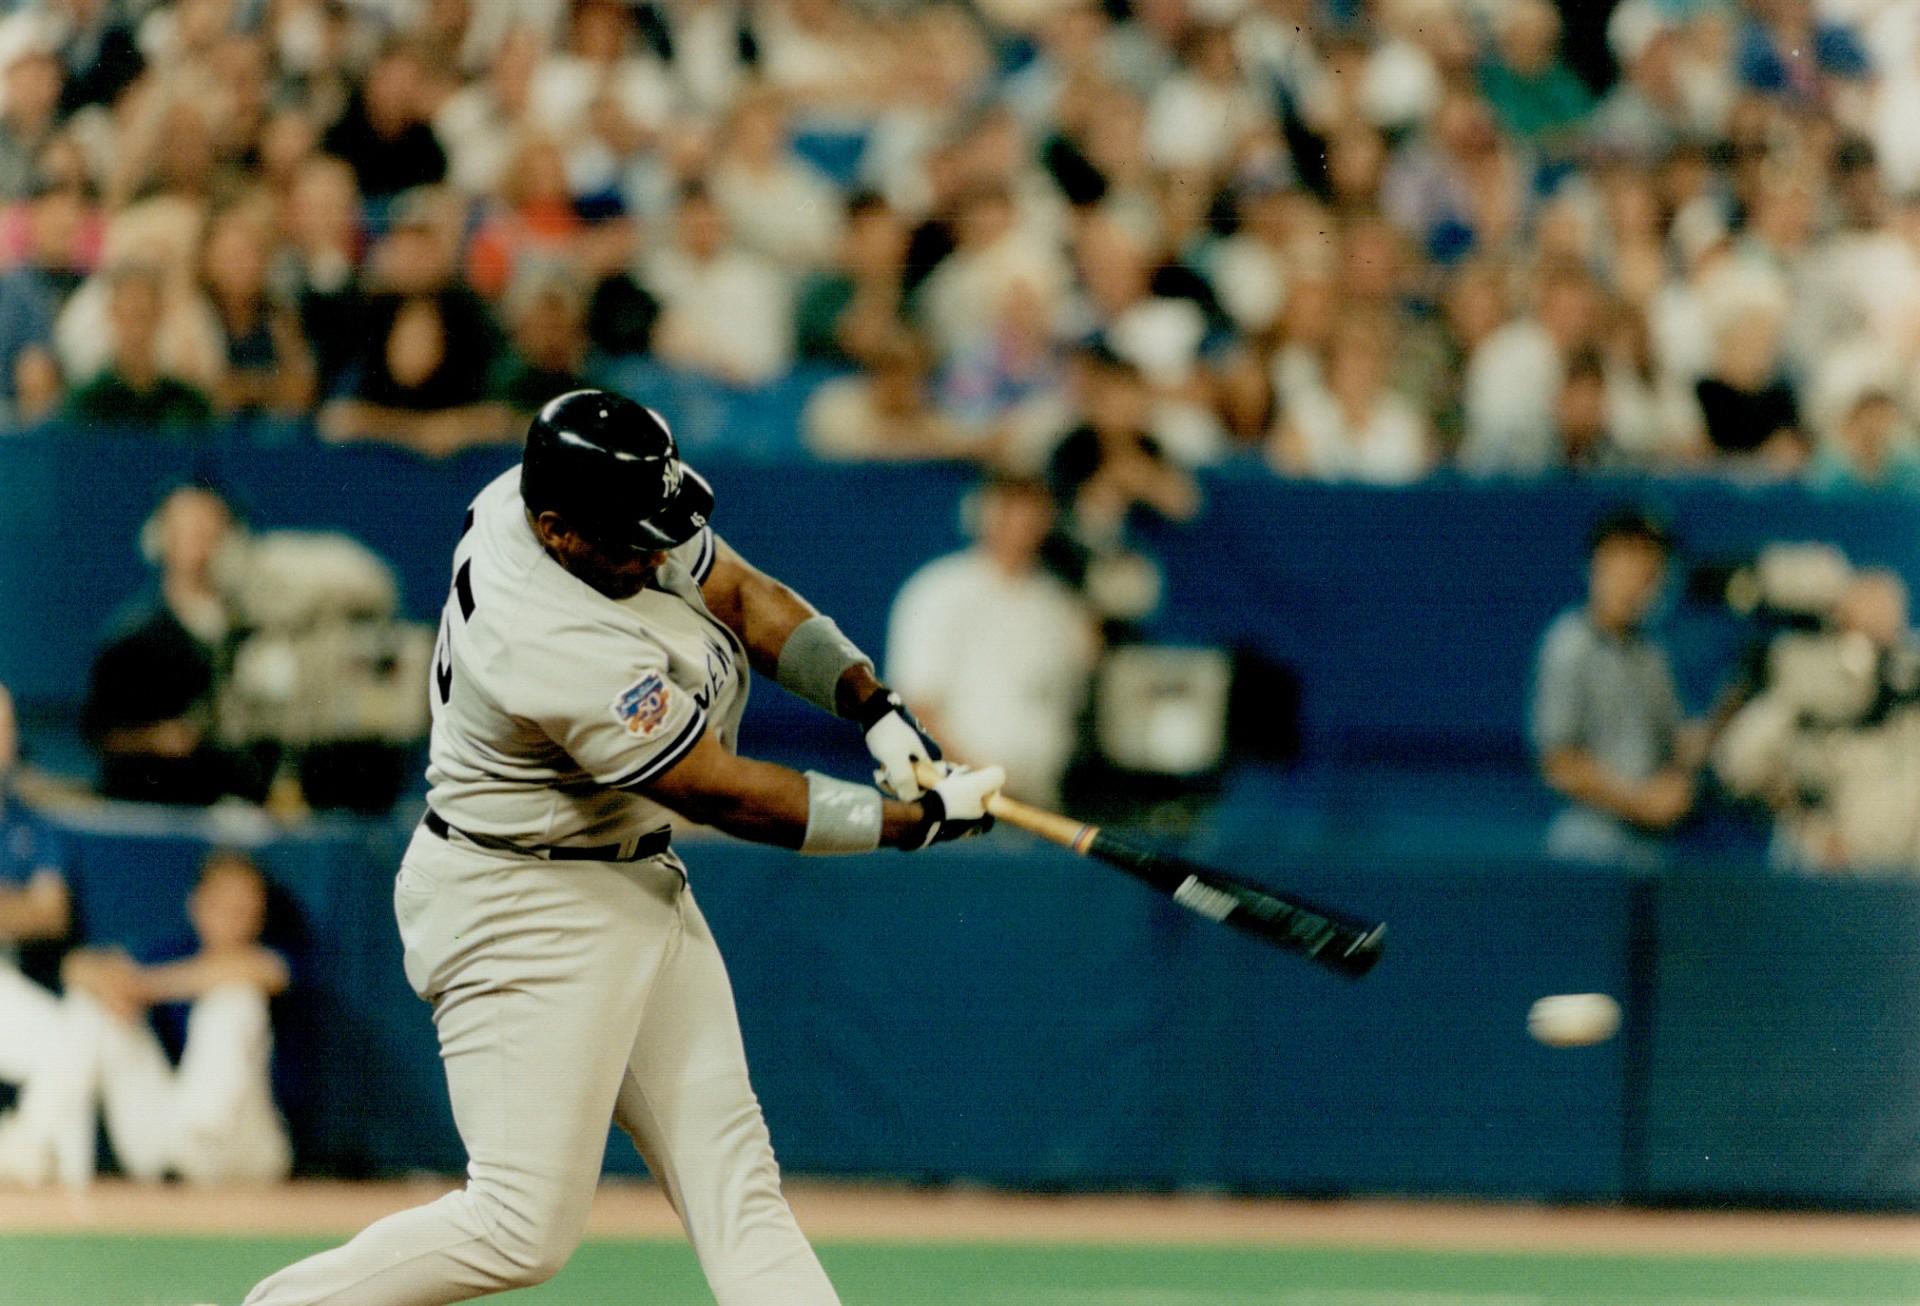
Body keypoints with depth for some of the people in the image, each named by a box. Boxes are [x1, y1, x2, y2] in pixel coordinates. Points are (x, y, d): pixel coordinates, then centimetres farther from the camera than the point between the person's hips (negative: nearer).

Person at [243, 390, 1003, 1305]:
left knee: (731, 1173, 4)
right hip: (524, 913, -10)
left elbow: (742, 594, 6)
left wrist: (876, 708, -7)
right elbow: (730, 796, -24)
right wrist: (923, 818, -15)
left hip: (636, 880, 10)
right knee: (524, 1225, -10)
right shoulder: (563, 650, -32)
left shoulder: (584, 493, -6)